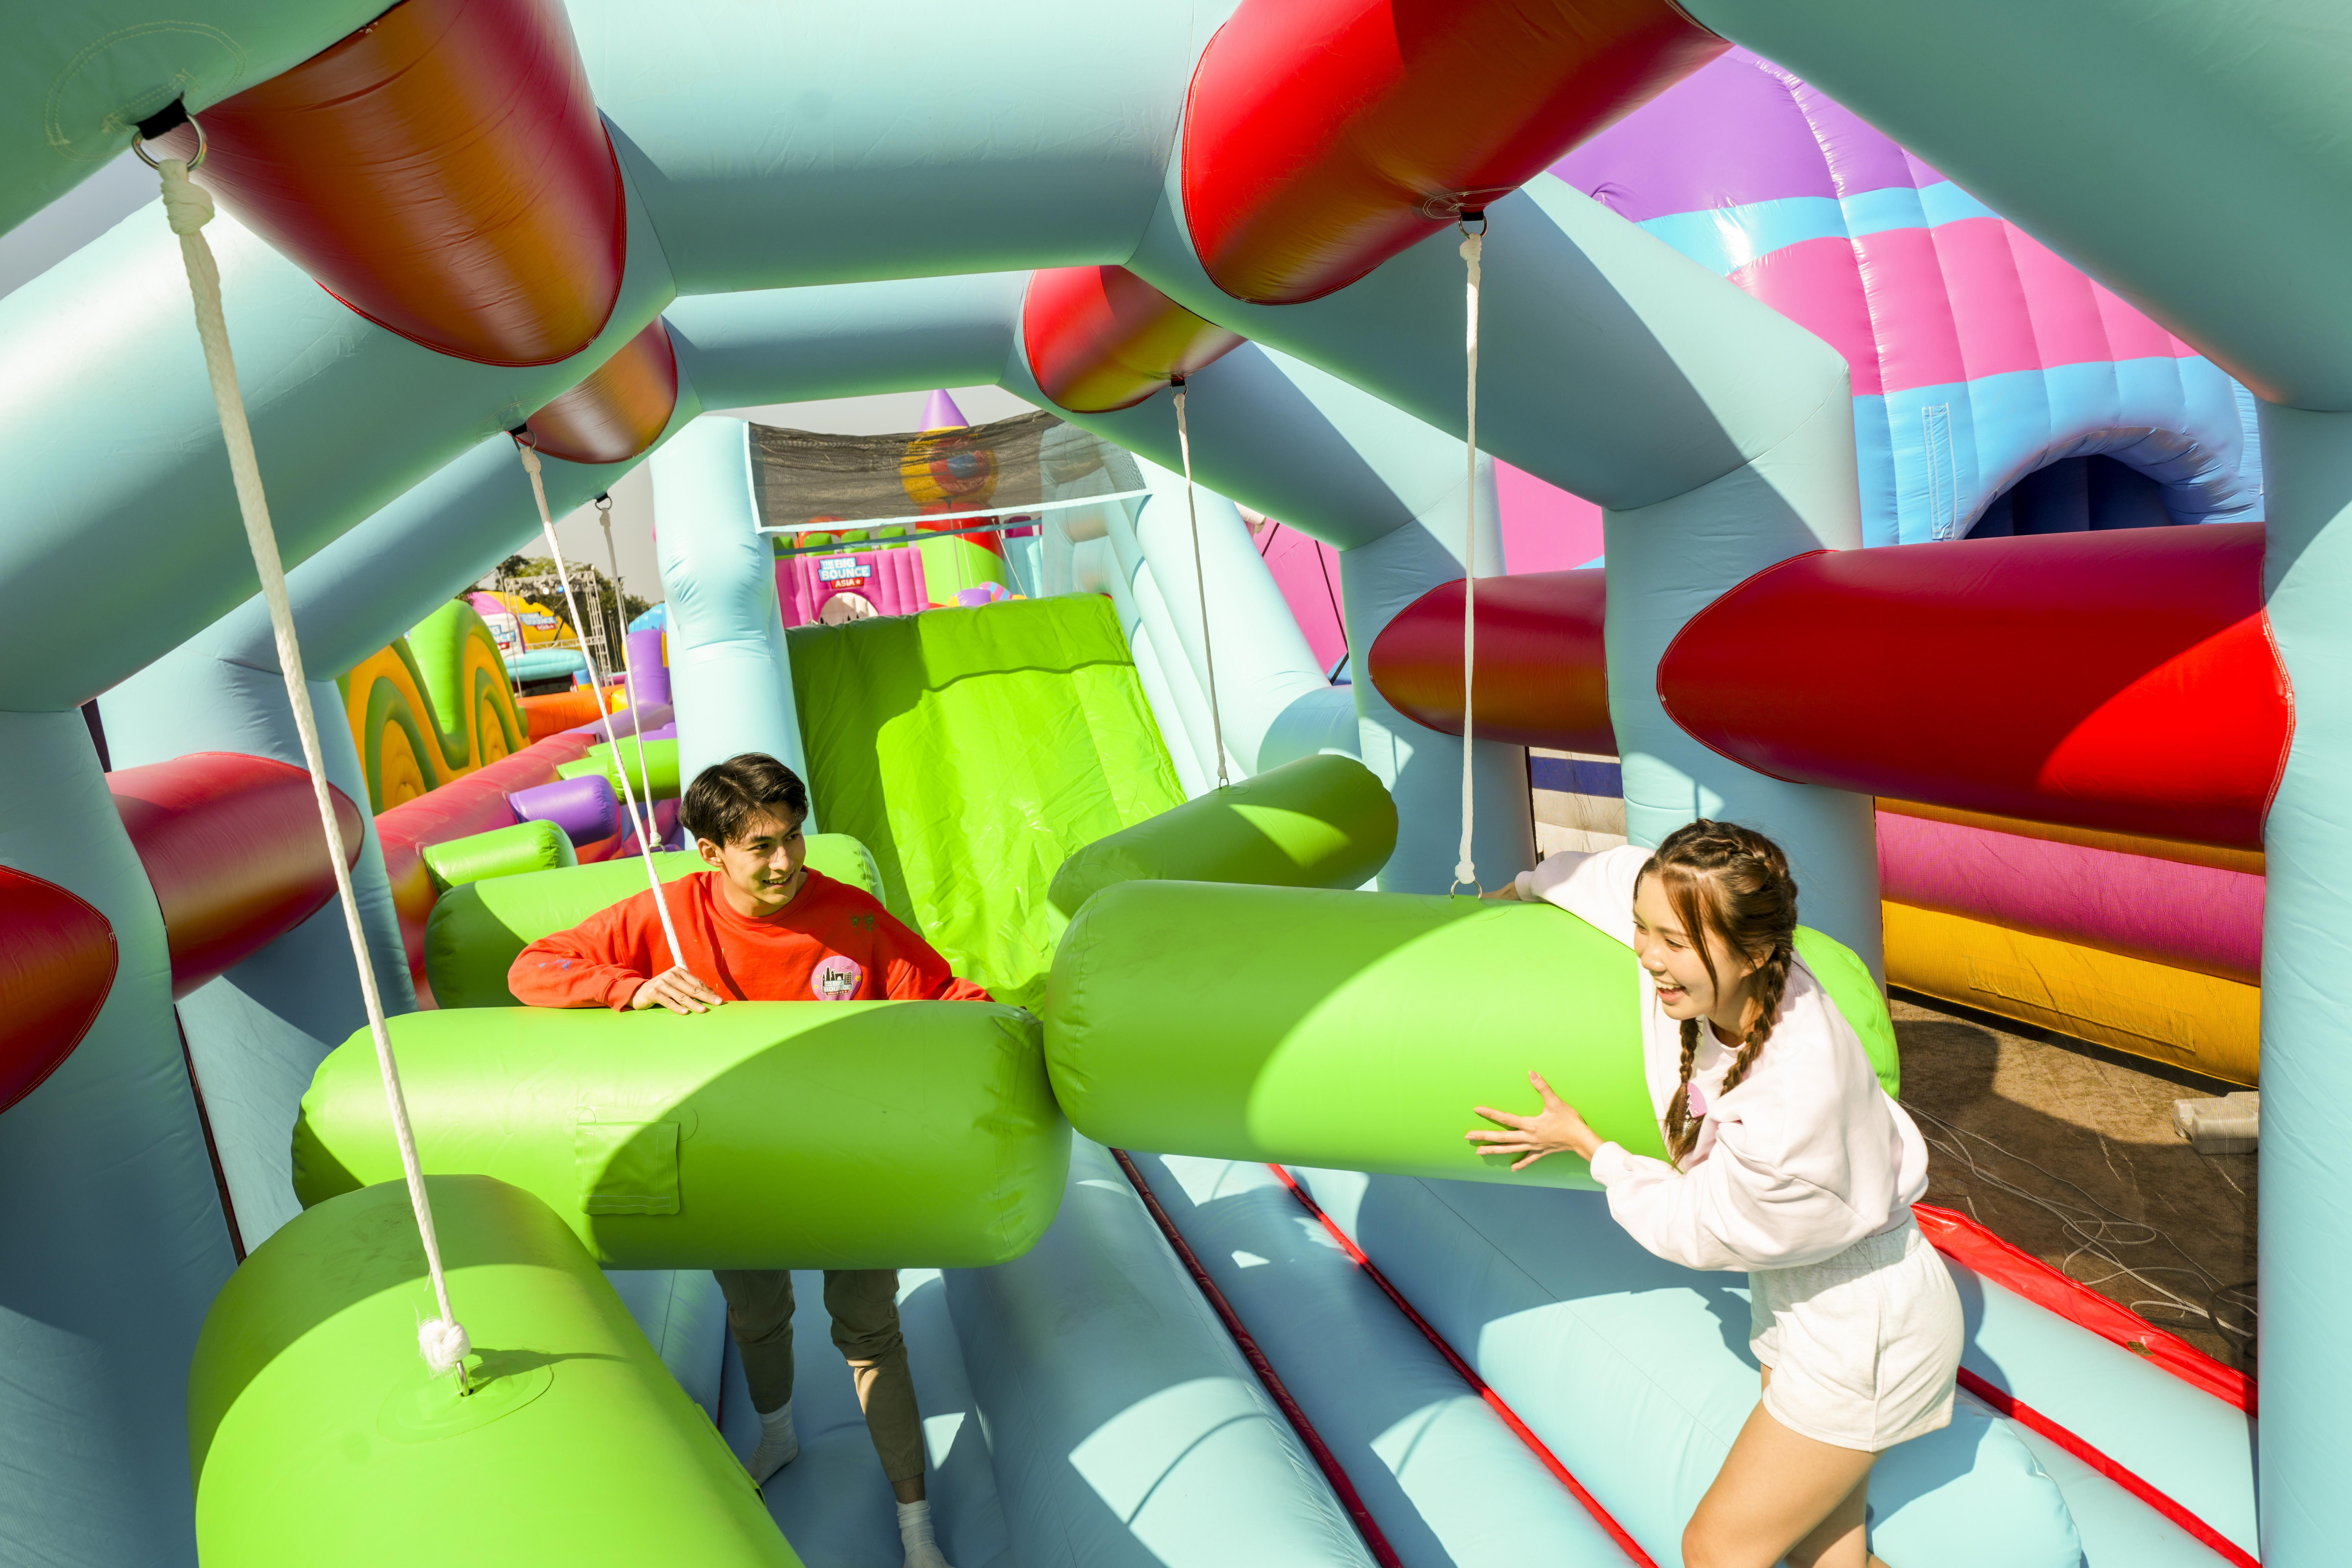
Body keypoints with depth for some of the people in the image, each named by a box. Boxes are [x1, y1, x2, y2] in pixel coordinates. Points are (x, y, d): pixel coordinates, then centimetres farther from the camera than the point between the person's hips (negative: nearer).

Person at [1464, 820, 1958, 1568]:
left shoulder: (1786, 1112, -39)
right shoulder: (1721, 967, -20)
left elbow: (1695, 1229, -18)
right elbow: (1629, 872, 3)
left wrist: (1584, 1143, -7)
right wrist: (1522, 889, 17)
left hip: (1863, 1328, -7)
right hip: (1801, 1294, 7)